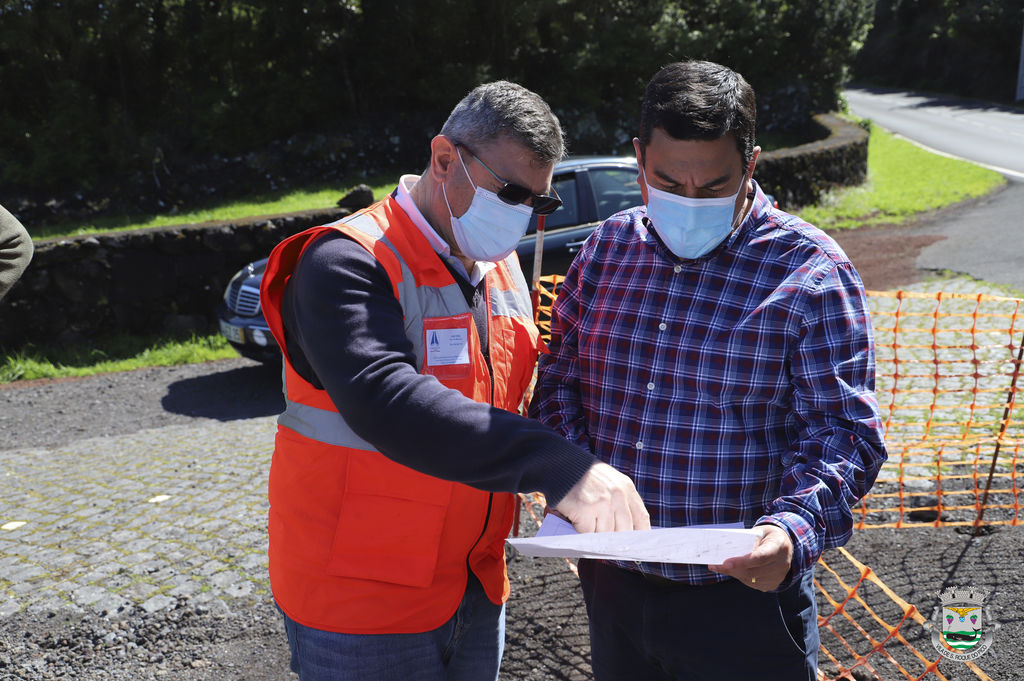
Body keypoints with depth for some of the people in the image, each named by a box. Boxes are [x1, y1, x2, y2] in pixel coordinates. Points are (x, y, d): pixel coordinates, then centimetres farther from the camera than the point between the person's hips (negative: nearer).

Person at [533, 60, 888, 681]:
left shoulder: (811, 273, -11)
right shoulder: (607, 248, 2)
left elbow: (843, 432, -12)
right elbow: (560, 377, 8)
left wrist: (795, 528, -29)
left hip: (746, 594, -4)